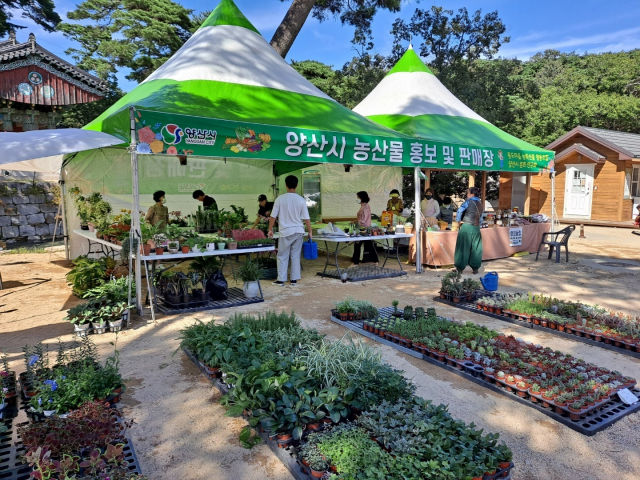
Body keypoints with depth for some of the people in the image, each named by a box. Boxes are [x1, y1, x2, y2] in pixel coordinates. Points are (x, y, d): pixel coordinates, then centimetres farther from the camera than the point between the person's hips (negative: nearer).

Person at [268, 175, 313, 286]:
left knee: (282, 256, 8)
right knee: (295, 256, 10)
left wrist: (270, 229, 10)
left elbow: (273, 216, -2)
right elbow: (306, 219, -1)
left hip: (286, 232, -2)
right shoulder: (301, 200, -2)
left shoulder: (280, 199, -5)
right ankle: (294, 279, 13)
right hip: (298, 231, 2)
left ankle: (281, 279, 9)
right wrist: (310, 232, 7)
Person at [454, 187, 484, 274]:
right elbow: (480, 216, 18)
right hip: (476, 227, 5)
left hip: (467, 226, -5)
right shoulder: (480, 203, 13)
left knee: (463, 247, 2)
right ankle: (475, 268, 14)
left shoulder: (469, 201, -4)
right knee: (475, 248, 11)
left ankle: (460, 268, 5)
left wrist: (458, 220, 1)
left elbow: (460, 210, -12)